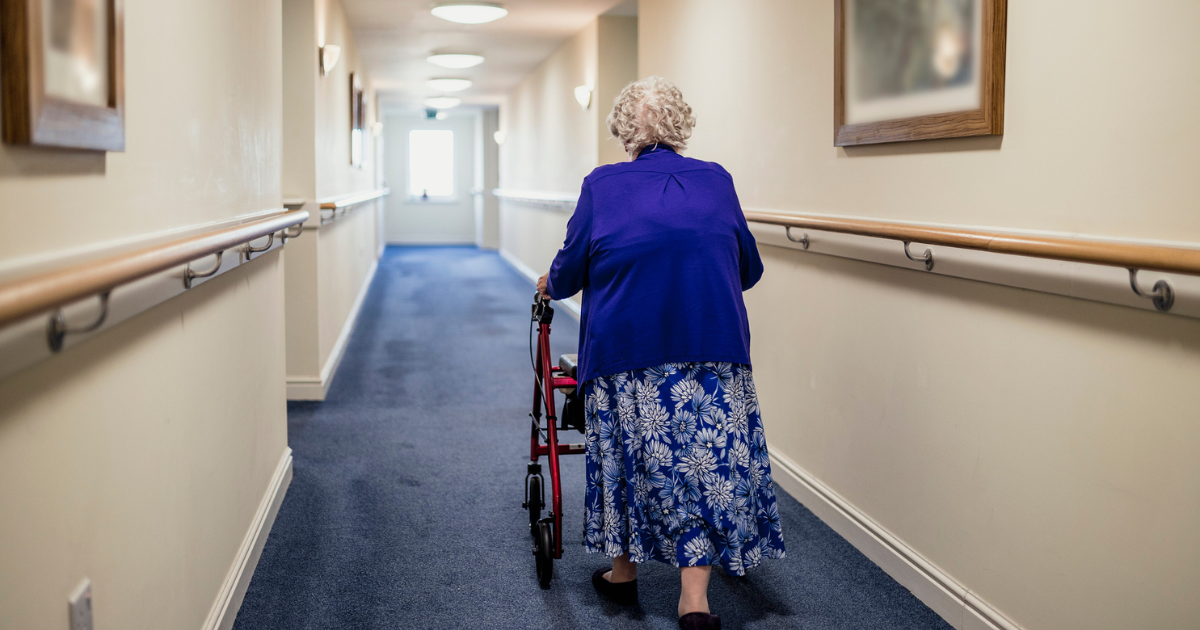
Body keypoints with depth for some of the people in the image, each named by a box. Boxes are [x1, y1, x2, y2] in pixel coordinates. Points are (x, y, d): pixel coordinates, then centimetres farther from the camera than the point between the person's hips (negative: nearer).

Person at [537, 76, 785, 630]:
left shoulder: (602, 185, 3)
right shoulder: (716, 181, 9)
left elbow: (570, 269, 8)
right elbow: (749, 269, 18)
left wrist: (550, 286, 30)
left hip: (626, 347, -1)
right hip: (714, 347, 1)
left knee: (629, 454, 15)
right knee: (708, 459, 5)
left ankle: (622, 572, 30)